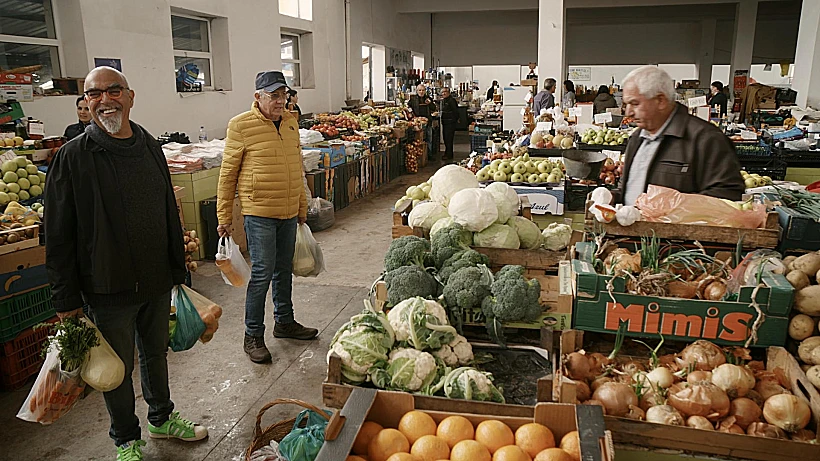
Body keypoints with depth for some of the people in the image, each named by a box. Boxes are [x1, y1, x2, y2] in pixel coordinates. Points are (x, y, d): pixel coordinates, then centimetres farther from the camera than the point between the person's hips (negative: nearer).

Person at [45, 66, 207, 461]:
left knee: (156, 352, 21)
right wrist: (66, 299, -10)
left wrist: (177, 270, 12)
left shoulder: (150, 148, 4)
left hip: (157, 282, 4)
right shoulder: (72, 157, -11)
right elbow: (59, 236, -10)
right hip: (109, 290, -4)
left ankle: (163, 419, 43)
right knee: (119, 367, 11)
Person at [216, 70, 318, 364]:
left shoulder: (290, 122, 10)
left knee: (284, 271, 16)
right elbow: (228, 173, -6)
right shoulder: (241, 125, -9)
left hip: (288, 213, 6)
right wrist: (224, 217, -6)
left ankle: (285, 322, 33)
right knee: (262, 273, -3)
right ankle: (253, 336, 12)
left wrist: (302, 207, 20)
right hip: (259, 213, -6)